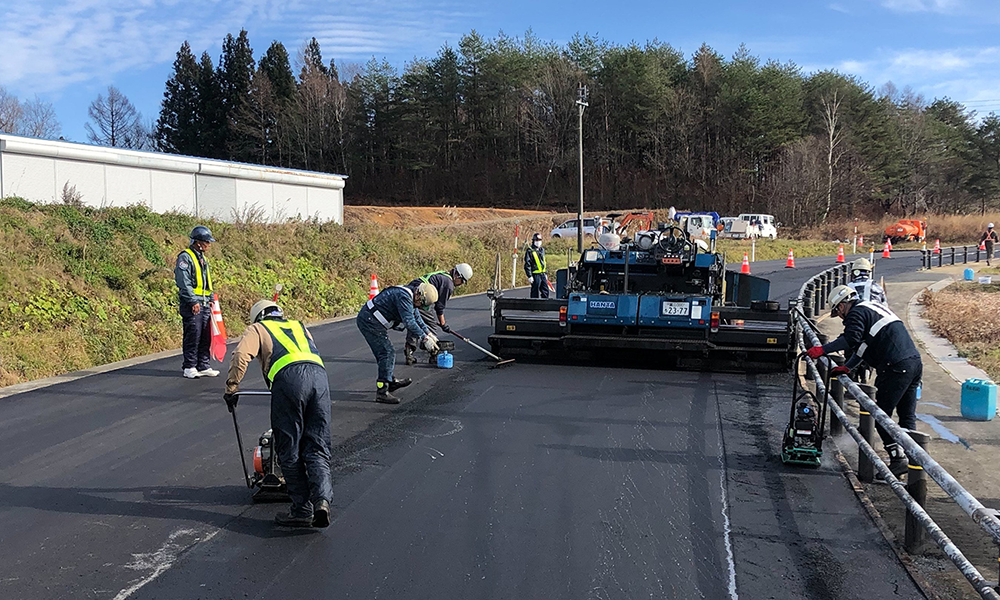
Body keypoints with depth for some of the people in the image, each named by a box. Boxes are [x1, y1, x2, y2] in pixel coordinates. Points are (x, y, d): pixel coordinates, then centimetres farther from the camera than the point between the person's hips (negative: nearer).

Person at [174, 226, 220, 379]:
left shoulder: (202, 259, 19)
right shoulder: (185, 257, -8)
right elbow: (184, 282, -15)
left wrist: (210, 299, 18)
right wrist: (193, 301, -19)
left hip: (204, 304, 8)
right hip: (191, 304, -8)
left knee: (206, 336, 8)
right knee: (193, 336, -7)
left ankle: (203, 366, 14)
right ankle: (189, 367, 1)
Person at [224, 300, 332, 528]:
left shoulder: (257, 329, 24)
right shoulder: (298, 326, 38)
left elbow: (241, 355, 6)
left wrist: (232, 388, 14)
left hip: (288, 377, -4)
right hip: (319, 374, 4)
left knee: (289, 452, 5)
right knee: (317, 449, 7)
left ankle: (302, 510, 4)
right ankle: (322, 499, -12)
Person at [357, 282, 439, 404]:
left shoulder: (408, 297, 12)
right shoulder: (404, 296, -22)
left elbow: (415, 317, 21)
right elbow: (409, 322, -28)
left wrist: (428, 333, 13)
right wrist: (424, 338, -24)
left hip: (367, 320, 11)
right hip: (370, 322, -11)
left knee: (384, 353, 22)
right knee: (387, 353, -11)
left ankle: (391, 381, 39)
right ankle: (381, 392, -13)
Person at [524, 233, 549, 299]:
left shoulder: (542, 250, 15)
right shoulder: (530, 251, -8)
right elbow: (527, 265, -10)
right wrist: (529, 276, -15)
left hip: (543, 274, 7)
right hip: (535, 275, -7)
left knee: (546, 291, 8)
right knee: (535, 293, -1)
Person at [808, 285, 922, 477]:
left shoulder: (857, 312, -2)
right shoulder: (873, 307, 28)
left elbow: (851, 339, -20)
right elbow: (863, 344, 31)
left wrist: (822, 350, -17)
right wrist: (847, 368, 26)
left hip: (896, 366, -10)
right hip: (915, 362, 10)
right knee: (907, 415, 13)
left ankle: (897, 457, -5)